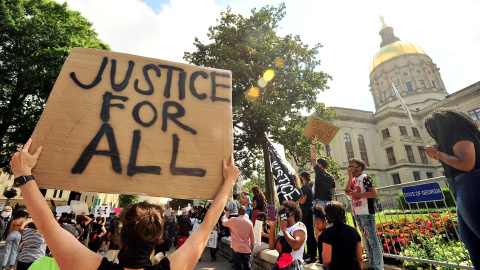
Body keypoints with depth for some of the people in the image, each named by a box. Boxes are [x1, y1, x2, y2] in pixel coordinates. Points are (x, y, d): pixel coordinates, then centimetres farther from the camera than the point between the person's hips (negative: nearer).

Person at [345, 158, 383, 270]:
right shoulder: (353, 180, 12)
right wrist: (350, 177, -3)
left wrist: (356, 194, -17)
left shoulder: (364, 177, -9)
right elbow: (347, 191, 0)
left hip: (366, 213, -8)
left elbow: (374, 193, -17)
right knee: (366, 240, 15)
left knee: (373, 240, -3)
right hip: (357, 214, 8)